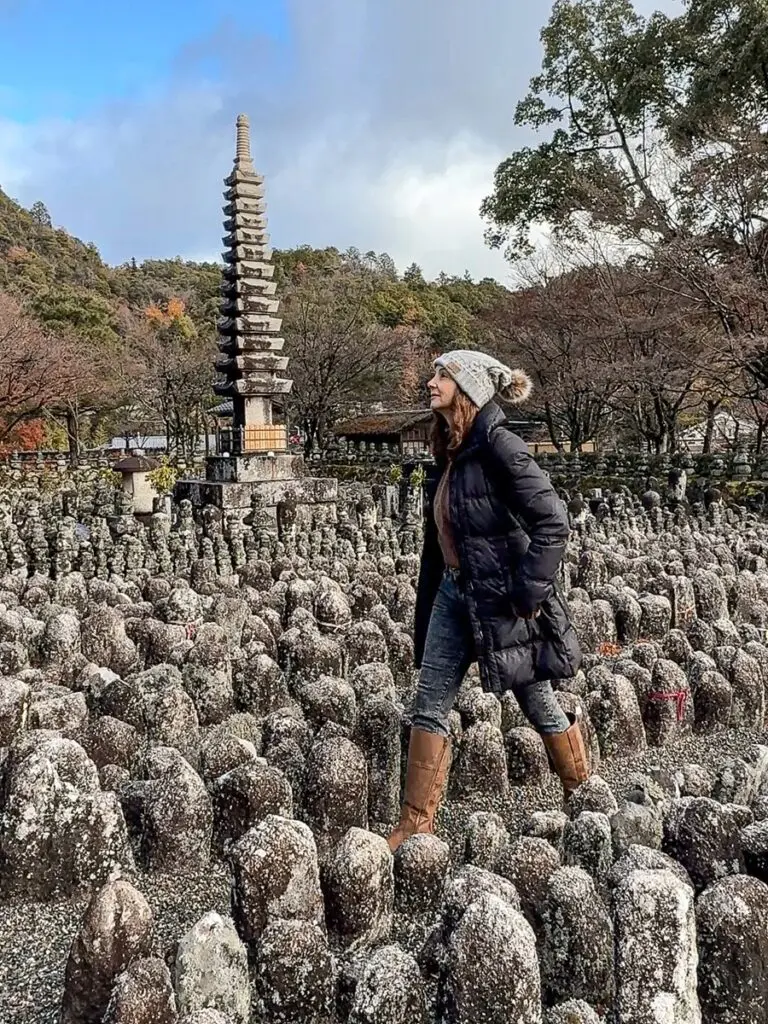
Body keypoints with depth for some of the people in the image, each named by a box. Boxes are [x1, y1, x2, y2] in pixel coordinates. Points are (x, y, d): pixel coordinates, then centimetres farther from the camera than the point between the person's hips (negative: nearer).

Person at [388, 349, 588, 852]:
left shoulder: (498, 445, -17)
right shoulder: (450, 452, 9)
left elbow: (553, 522, -22)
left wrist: (529, 593, -20)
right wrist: (426, 612, 18)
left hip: (501, 598, -8)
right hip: (453, 591, 8)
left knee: (539, 704, 10)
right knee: (430, 707, 7)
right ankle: (416, 824, 17)